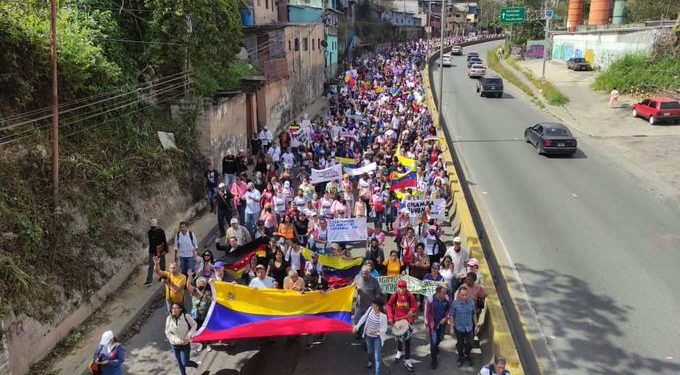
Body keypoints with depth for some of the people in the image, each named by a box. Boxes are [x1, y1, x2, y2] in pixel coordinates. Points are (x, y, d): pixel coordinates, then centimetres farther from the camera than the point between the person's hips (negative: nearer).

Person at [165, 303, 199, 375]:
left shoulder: (186, 317, -21)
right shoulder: (169, 318, -15)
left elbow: (194, 325, -5)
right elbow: (167, 332, -9)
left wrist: (190, 333, -20)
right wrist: (176, 340, -22)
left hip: (185, 344, -3)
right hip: (174, 345, 3)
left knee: (185, 363, 1)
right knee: (180, 363, 17)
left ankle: (198, 367, 31)